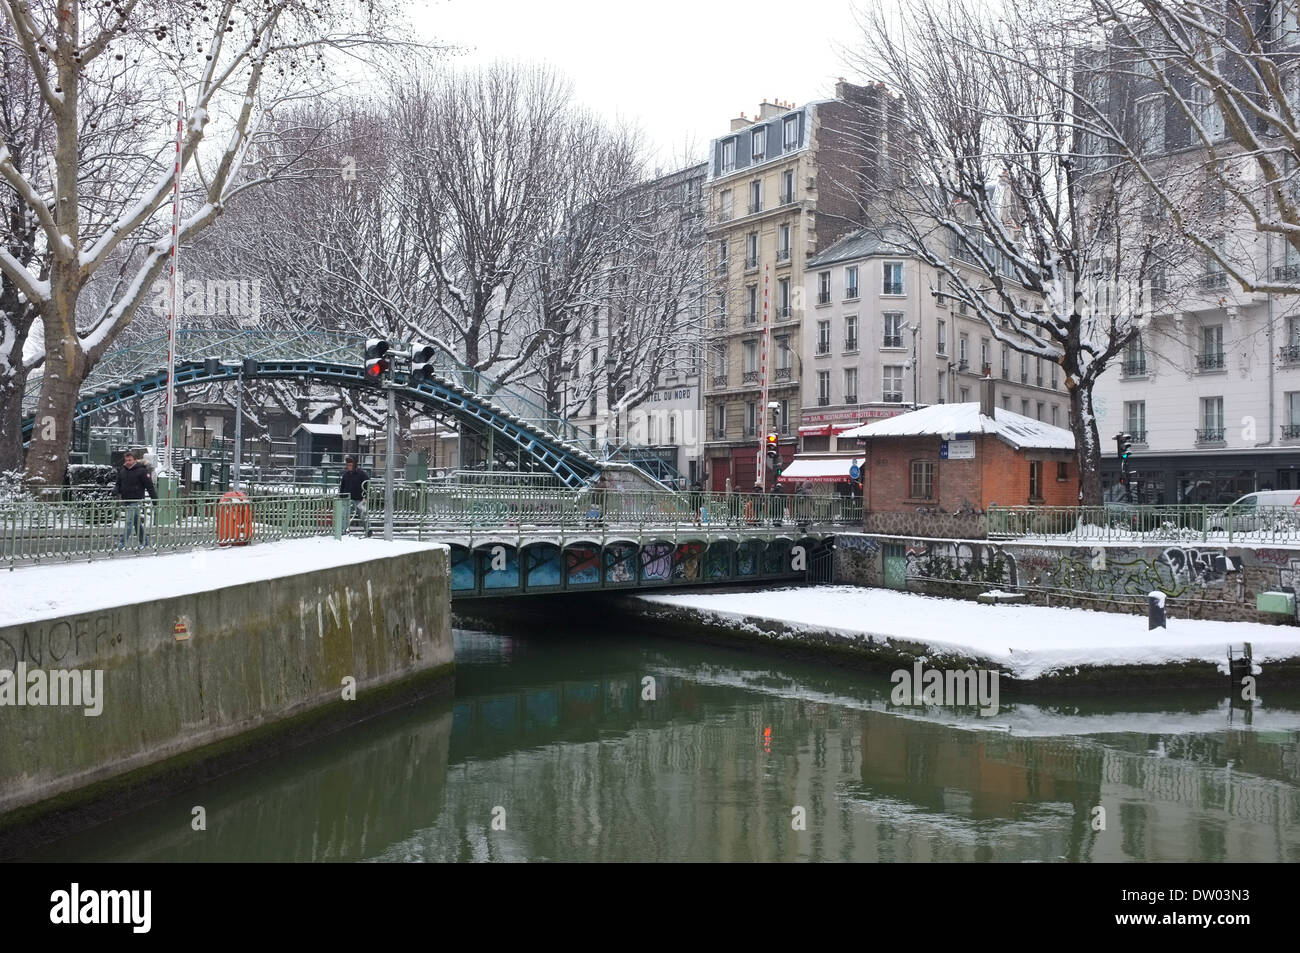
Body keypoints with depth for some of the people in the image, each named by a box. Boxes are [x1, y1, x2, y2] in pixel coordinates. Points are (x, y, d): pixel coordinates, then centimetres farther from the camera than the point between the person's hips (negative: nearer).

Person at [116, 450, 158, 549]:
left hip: (136, 501, -7)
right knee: (137, 522, 14)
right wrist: (116, 490, -4)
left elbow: (150, 486, -9)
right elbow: (119, 484, 20)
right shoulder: (123, 471, 10)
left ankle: (123, 543, -15)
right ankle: (144, 542, 24)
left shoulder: (141, 471, -10)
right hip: (127, 501, 7)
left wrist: (155, 499, -10)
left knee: (129, 521, -14)